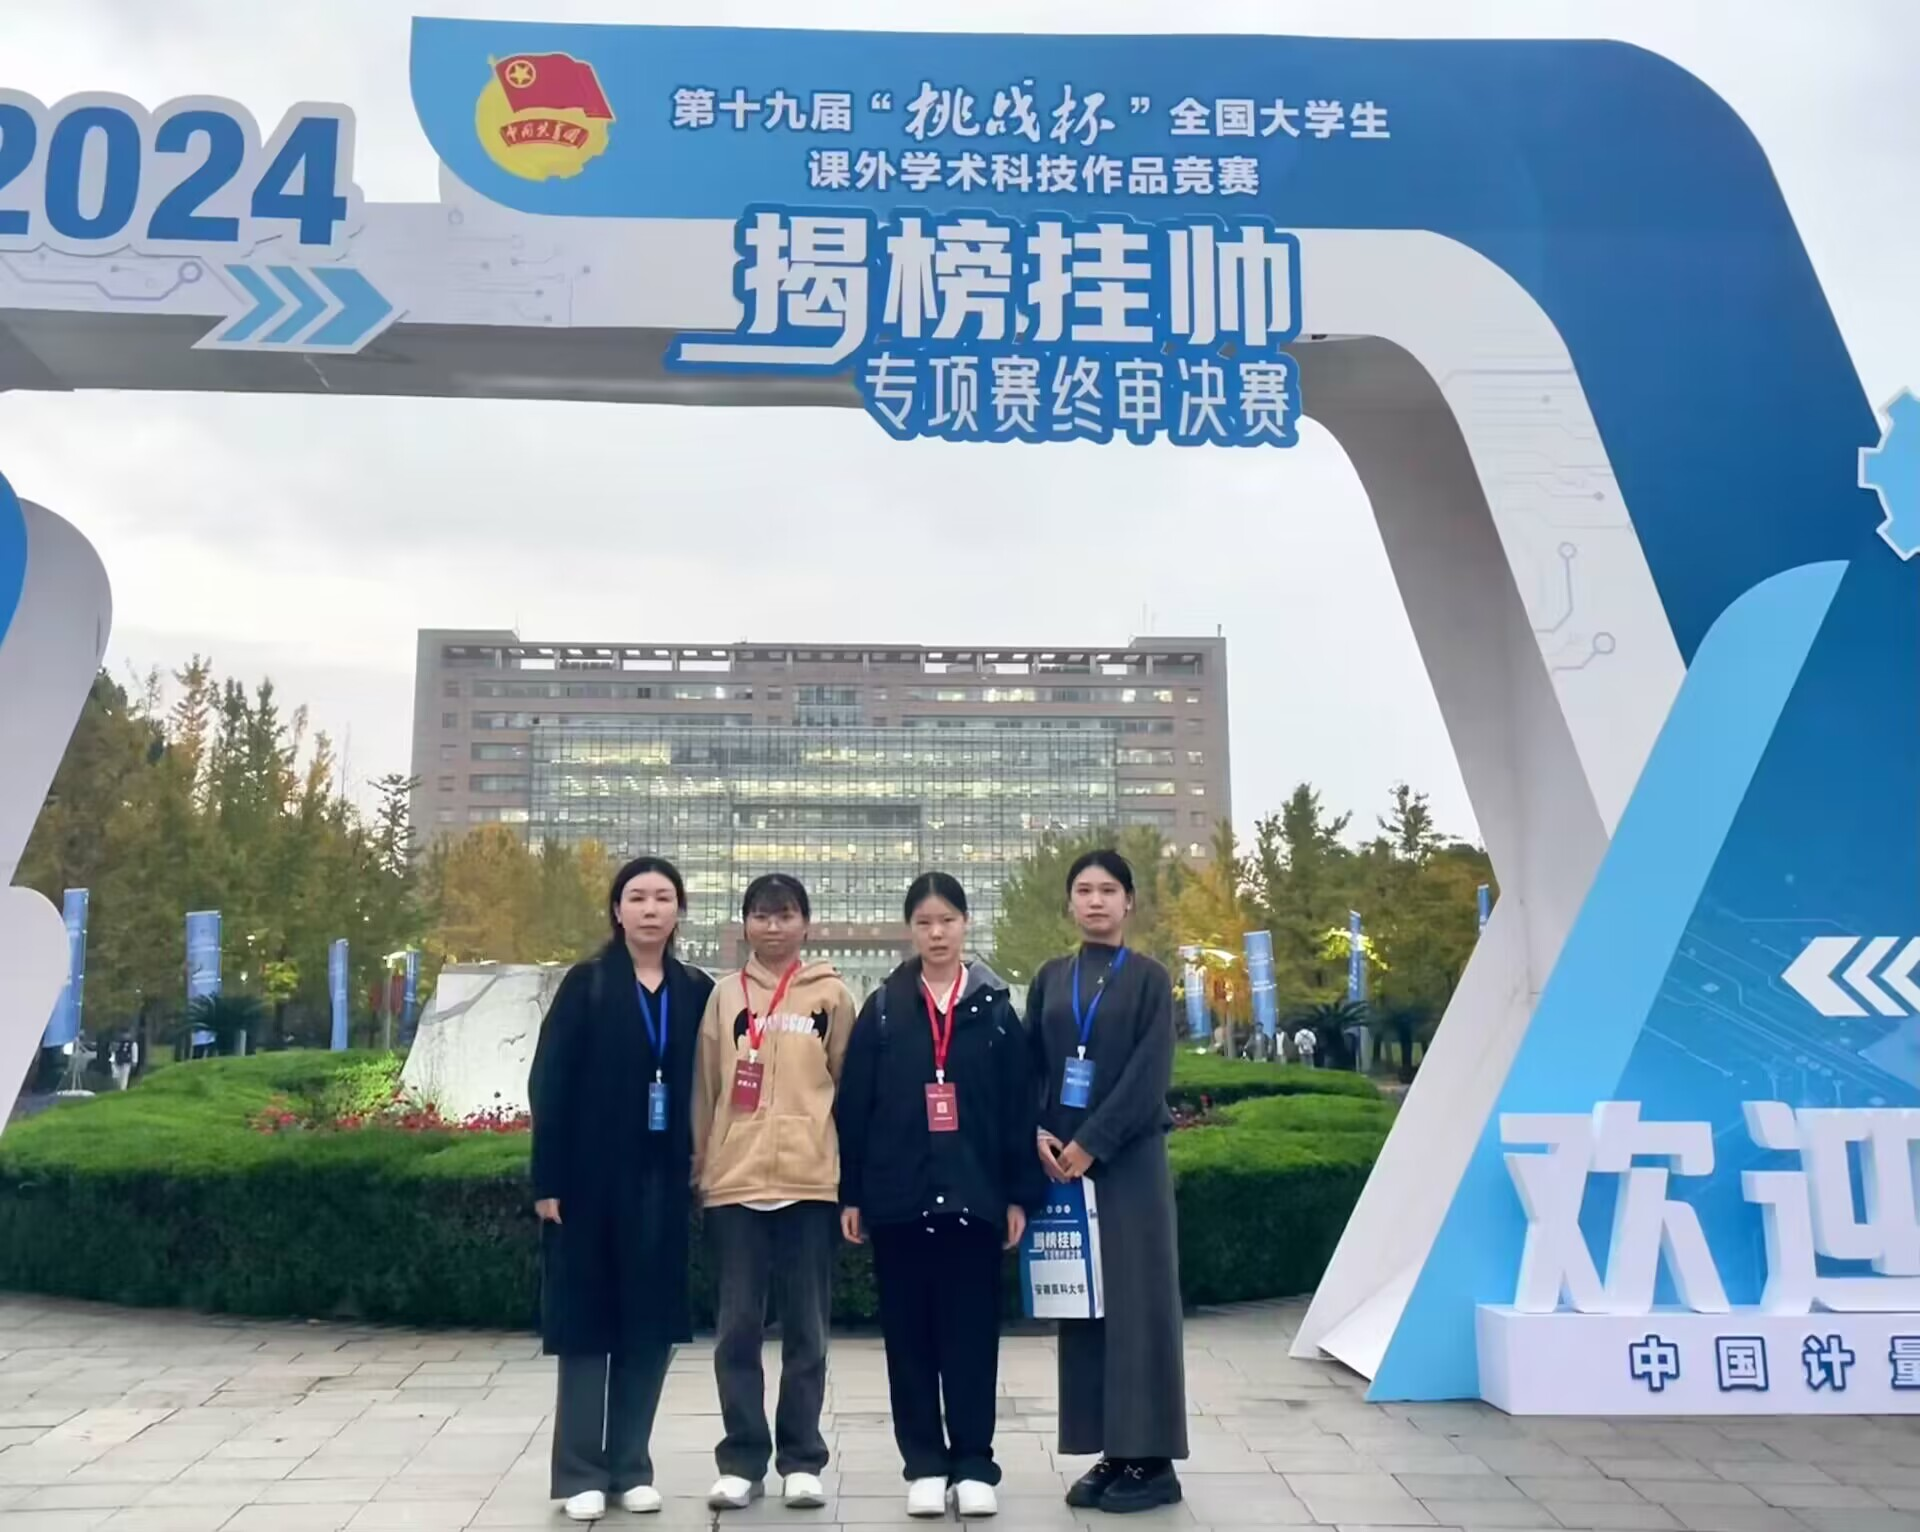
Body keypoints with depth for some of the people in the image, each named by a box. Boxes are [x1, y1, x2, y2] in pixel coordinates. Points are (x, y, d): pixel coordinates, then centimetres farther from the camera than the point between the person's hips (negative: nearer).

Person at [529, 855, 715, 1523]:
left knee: (651, 1324, 8)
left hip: (663, 1180, 3)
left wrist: (700, 1168, 0)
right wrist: (548, 1180, -11)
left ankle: (631, 1466, 20)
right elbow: (549, 1085, -7)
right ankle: (580, 1472, 15)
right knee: (587, 1321, 4)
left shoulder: (697, 991, 5)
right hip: (593, 1177, -3)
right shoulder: (586, 984, -4)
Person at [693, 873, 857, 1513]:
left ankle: (802, 1460, 16)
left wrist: (854, 1175, 3)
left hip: (810, 1181, -1)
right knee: (738, 1326, 4)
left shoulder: (831, 996, 4)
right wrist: (699, 1167, 7)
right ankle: (741, 1460, 15)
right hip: (735, 1181, 1)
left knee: (805, 1327, 6)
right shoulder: (724, 995, 8)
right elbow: (704, 1088, 10)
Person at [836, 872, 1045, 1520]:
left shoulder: (995, 1007, 3)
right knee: (909, 1335, 7)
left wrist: (1020, 1194, -1)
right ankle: (925, 1465, 17)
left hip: (973, 1194, 0)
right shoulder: (882, 1009, 4)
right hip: (898, 1195, 1)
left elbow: (1019, 1106, 3)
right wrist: (850, 1194, -1)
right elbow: (853, 1106, 3)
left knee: (972, 1334, 4)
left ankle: (973, 1464, 15)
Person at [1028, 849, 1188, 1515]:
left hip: (1128, 1159, -4)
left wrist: (1091, 1142, -15)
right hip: (1061, 1158, 4)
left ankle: (1150, 1458, 6)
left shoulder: (1149, 978, -1)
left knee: (1136, 1299, -2)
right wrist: (1038, 1134, -7)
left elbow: (1149, 1074, -9)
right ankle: (1109, 1452, 14)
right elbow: (1030, 1064, 9)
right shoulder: (1050, 978, 11)